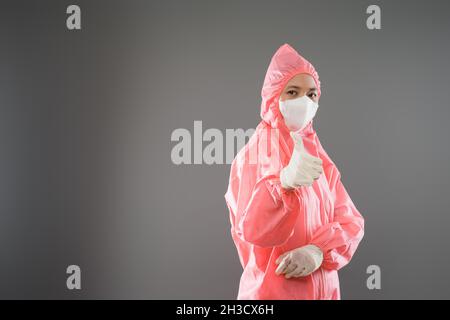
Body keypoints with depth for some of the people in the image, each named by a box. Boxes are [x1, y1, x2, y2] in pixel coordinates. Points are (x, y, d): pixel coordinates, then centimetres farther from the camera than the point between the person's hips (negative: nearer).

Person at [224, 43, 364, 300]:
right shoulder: (252, 157, -11)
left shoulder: (319, 156, 4)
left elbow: (351, 221, -1)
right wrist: (284, 181, -40)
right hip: (271, 289, -4)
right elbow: (250, 230, -23)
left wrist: (319, 250, -19)